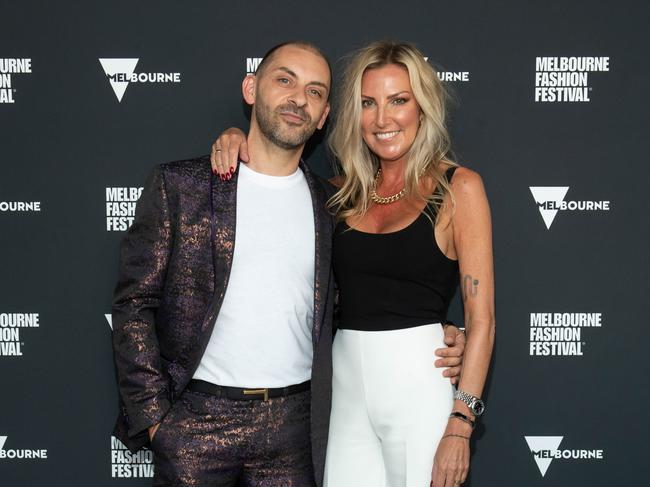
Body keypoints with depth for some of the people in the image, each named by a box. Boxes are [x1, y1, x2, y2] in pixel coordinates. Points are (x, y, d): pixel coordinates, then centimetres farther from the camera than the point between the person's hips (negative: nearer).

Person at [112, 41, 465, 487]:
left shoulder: (329, 205, 7)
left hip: (295, 421, 2)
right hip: (198, 417, -2)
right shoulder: (178, 185, -1)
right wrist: (152, 414, -7)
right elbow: (135, 303, -2)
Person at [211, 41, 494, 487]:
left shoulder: (459, 187, -4)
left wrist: (460, 426, -14)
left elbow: (481, 320, -7)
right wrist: (238, 142, 3)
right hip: (349, 387, 4)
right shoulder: (349, 192, 9)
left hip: (420, 384, -4)